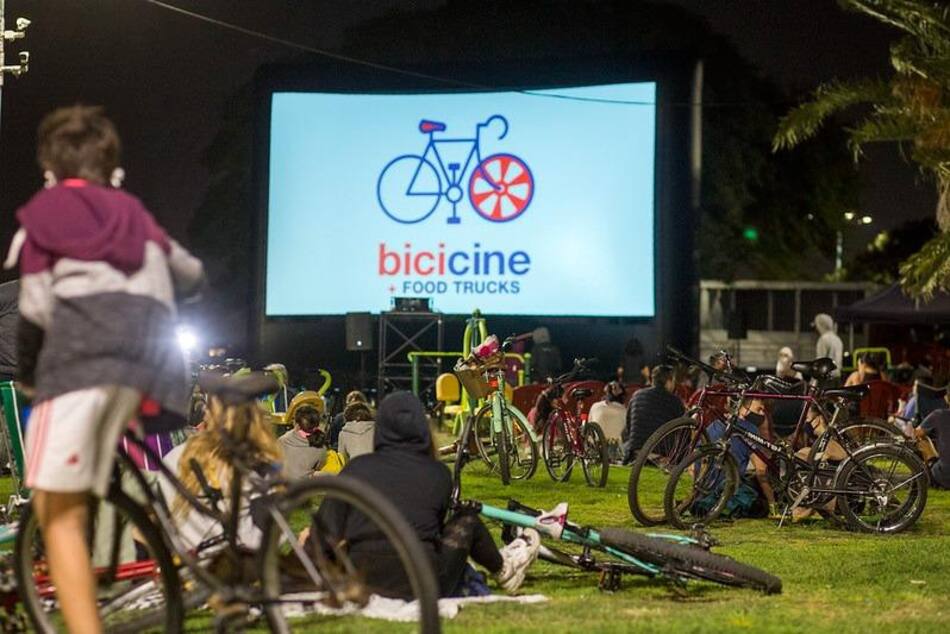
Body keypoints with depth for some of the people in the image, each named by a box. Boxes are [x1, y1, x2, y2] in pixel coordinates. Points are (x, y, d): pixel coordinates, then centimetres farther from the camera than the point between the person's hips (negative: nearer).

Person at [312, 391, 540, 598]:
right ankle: (503, 570, 45)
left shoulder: (356, 468, 0)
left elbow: (328, 532, -3)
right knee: (466, 521, 21)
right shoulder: (438, 474, 1)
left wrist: (308, 543, 18)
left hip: (362, 584, 2)